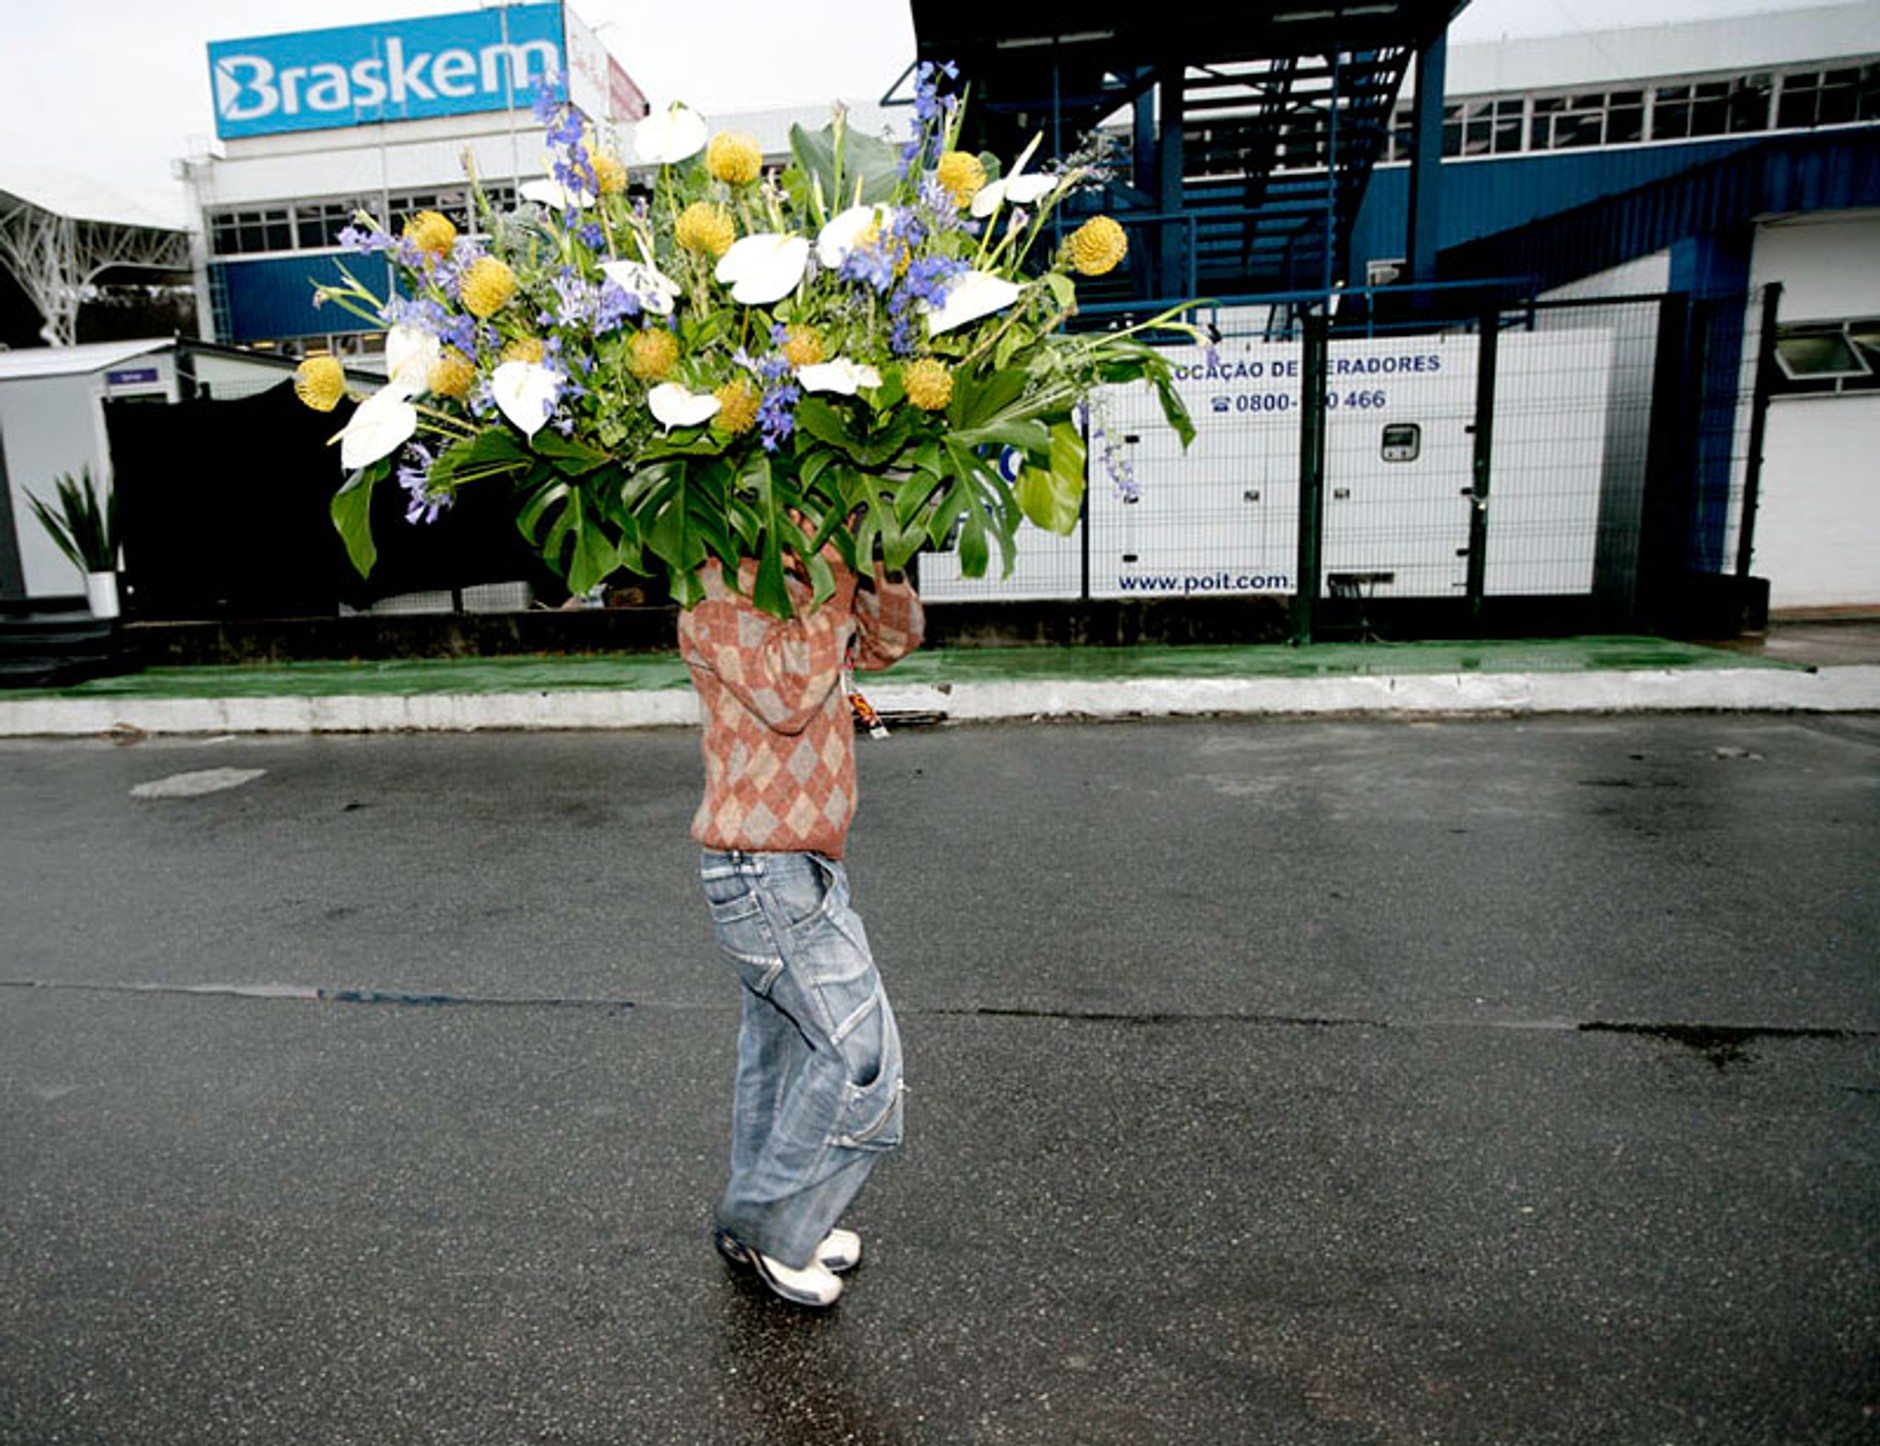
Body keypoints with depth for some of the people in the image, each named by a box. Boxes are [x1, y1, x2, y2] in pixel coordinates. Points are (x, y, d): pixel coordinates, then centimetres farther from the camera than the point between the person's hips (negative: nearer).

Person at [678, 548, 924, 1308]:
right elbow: (786, 696, -28)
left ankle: (759, 1227, 36)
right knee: (863, 1057, -3)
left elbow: (893, 638, 13)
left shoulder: (791, 583, 12)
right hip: (768, 873, -10)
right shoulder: (722, 594, -16)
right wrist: (835, 587, -22)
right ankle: (766, 1223, 15)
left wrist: (872, 559, -1)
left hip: (792, 868, 10)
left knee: (785, 1053, 19)